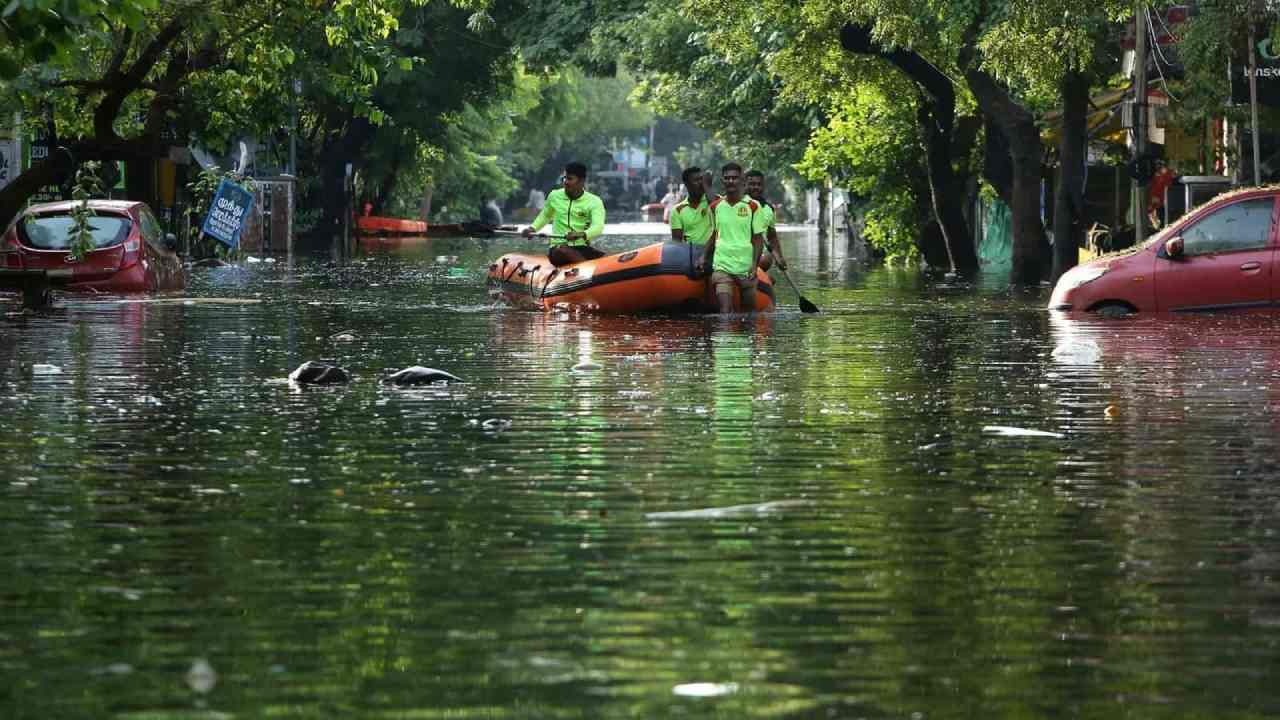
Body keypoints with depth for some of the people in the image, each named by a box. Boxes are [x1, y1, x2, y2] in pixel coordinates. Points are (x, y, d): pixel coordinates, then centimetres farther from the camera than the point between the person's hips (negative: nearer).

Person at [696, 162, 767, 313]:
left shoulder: (752, 206, 0)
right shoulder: (715, 207, 8)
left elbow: (758, 238, 0)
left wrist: (754, 265, -10)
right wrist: (704, 257, 8)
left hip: (746, 267, -1)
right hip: (722, 266, 1)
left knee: (749, 309, 5)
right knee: (725, 310, -13)